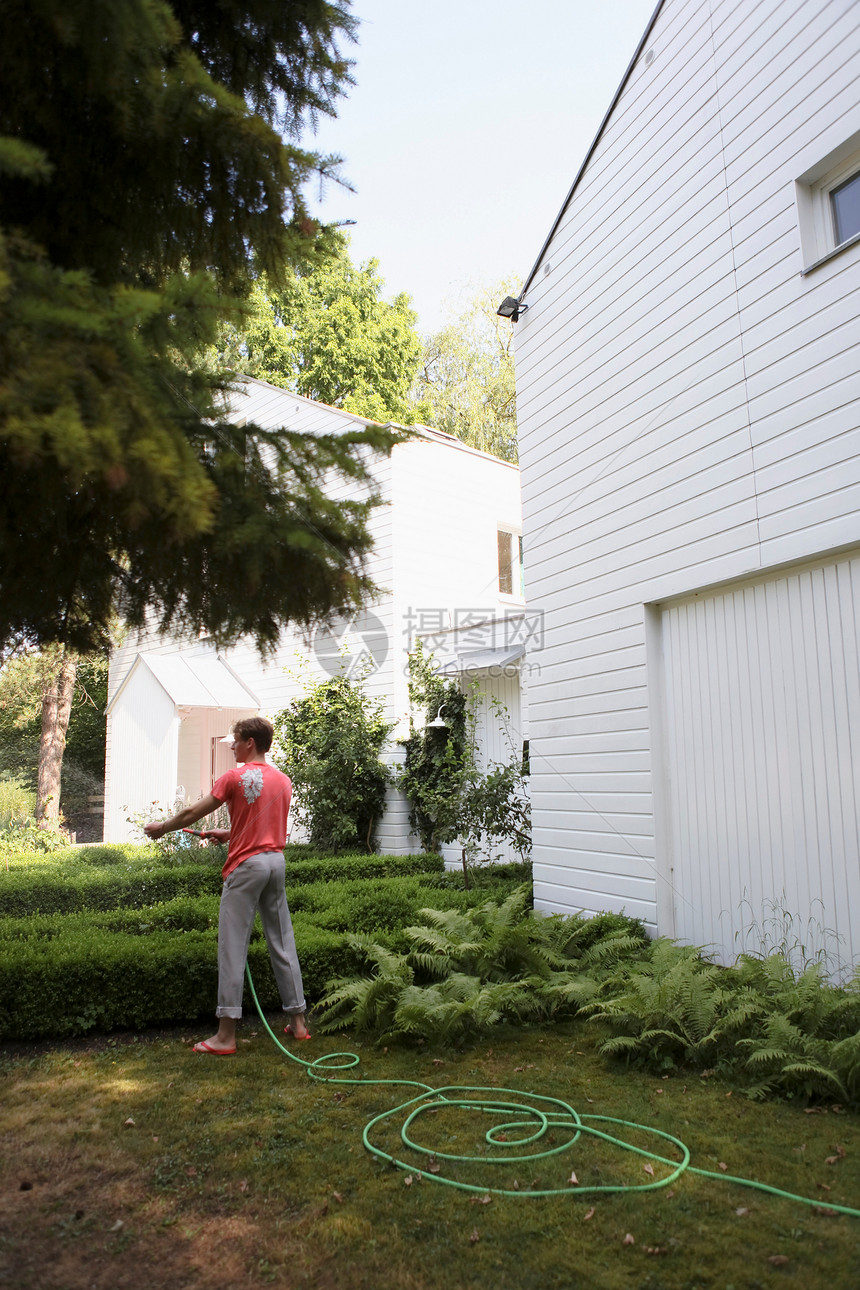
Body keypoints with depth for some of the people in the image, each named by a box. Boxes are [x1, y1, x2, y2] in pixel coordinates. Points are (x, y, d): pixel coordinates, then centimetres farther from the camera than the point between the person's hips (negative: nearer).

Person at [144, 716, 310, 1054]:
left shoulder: (236, 777, -8)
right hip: (276, 861, 6)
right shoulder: (283, 781, 9)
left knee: (232, 947, -1)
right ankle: (298, 1022, 18)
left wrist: (161, 827, 15)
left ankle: (225, 1035, 1)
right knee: (282, 943, 12)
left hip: (247, 865, -6)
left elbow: (192, 813, -2)